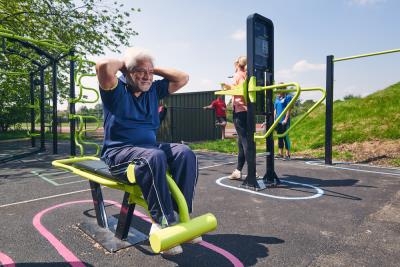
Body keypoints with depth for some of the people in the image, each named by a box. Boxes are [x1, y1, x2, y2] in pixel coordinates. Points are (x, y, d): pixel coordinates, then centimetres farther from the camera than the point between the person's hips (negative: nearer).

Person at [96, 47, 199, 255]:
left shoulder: (153, 90, 16)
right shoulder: (117, 90, 0)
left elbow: (183, 78, 16)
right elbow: (103, 66, -22)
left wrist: (155, 69, 12)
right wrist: (123, 63, -1)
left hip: (150, 147, 6)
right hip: (118, 152, -6)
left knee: (185, 153, -20)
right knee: (154, 157, -37)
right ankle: (162, 223, -27)